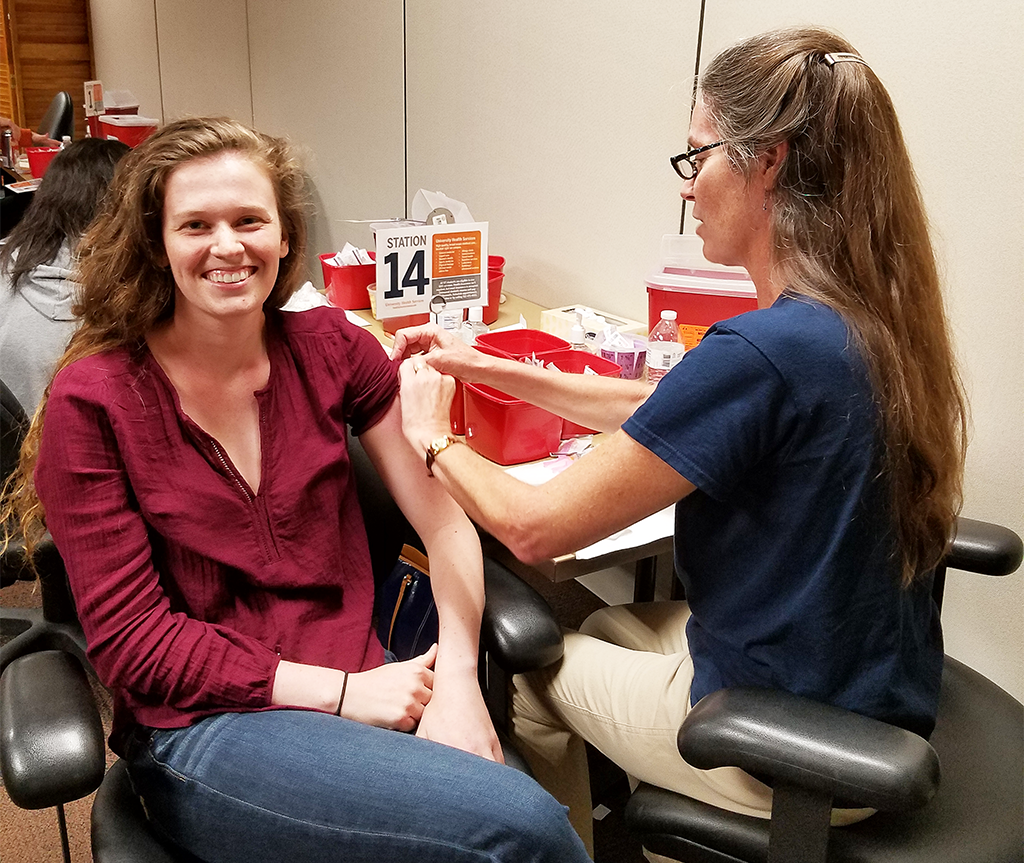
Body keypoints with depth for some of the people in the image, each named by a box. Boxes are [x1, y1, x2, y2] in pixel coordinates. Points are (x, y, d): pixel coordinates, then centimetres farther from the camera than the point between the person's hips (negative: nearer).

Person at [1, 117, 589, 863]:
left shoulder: (331, 348, 3)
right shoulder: (92, 401, -7)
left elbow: (445, 520, -2)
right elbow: (130, 639, -8)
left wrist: (457, 680, -18)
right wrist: (340, 691, -15)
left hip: (362, 681, 4)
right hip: (198, 728, -3)